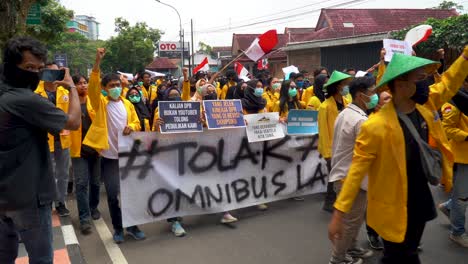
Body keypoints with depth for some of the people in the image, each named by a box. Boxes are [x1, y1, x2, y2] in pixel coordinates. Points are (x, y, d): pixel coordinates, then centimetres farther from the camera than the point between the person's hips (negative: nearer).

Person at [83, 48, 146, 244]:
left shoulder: (128, 104, 9)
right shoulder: (100, 103, -2)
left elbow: (137, 123, 13)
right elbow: (92, 87, -19)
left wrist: (131, 127, -12)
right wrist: (97, 62, -29)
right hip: (109, 156, -3)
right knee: (113, 194, 1)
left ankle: (132, 225, 25)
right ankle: (118, 228, 19)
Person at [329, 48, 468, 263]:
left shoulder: (426, 105, -6)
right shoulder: (377, 125, -26)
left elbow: (449, 82, 12)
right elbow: (357, 169, -23)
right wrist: (339, 213, -24)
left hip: (422, 201, 6)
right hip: (393, 207, -6)